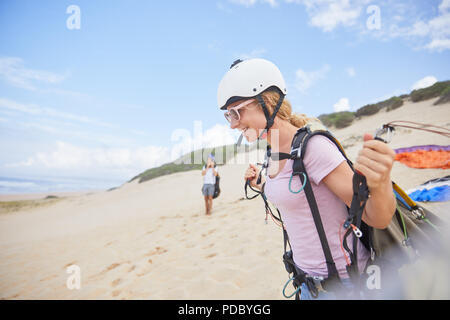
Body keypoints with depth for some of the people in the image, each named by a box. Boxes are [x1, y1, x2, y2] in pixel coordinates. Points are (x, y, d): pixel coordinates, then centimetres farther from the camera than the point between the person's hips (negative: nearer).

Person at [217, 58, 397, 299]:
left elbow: (377, 219, -22)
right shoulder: (274, 153, 2)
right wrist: (261, 184, 10)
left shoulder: (312, 146, -23)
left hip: (341, 281, -7)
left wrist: (380, 184, -41)